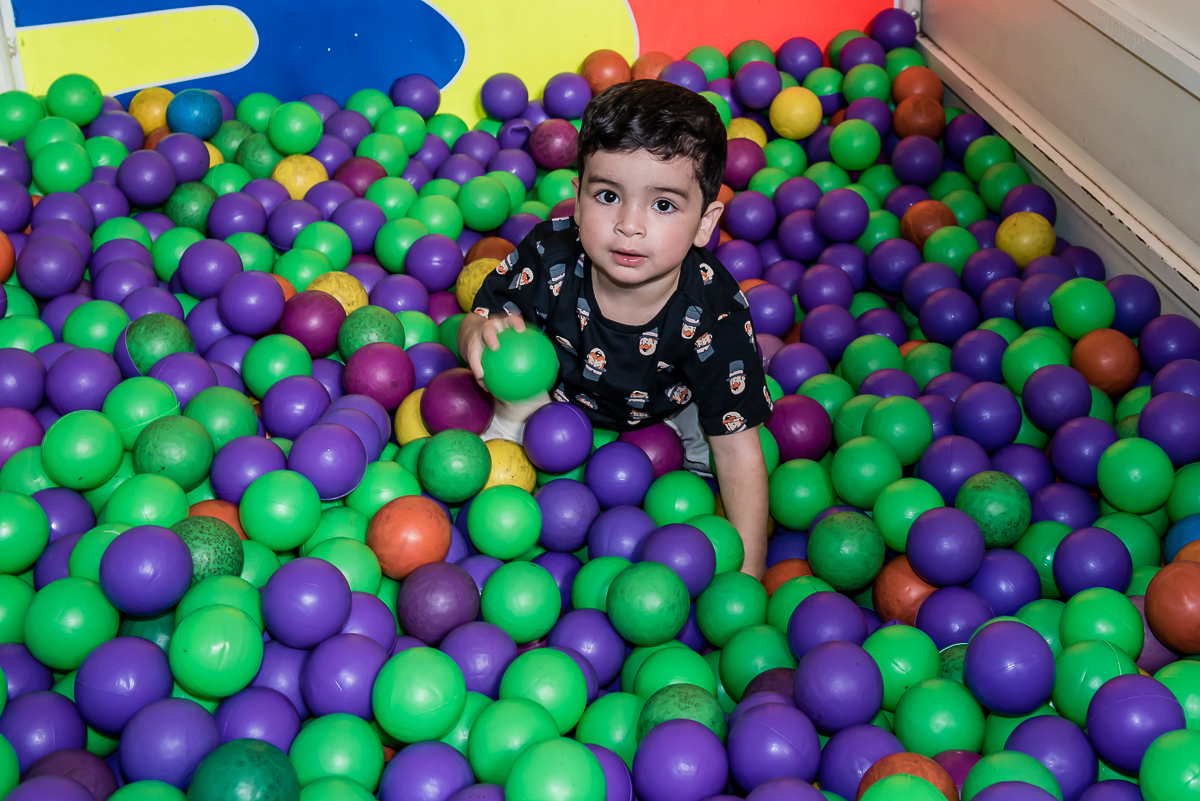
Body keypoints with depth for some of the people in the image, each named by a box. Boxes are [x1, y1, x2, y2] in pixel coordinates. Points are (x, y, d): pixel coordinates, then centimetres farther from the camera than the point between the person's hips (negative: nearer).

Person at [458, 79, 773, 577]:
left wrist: (748, 574, -32)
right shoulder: (549, 255, -32)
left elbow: (738, 448, -30)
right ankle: (510, 428, 10)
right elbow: (480, 319, -13)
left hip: (665, 407, 0)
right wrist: (481, 333, -42)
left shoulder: (715, 315, -36)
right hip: (561, 387, 1)